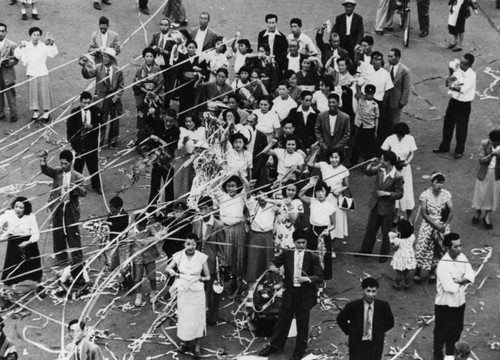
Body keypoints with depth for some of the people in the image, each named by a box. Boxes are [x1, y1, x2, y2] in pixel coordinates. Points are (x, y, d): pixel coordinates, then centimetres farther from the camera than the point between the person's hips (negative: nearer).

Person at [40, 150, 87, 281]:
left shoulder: (77, 176, 3)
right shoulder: (57, 172, 6)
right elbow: (46, 170, -11)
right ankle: (61, 259, 15)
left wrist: (76, 188, -22)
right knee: (58, 235, 6)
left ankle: (77, 261, 2)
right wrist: (43, 162, -31)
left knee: (73, 234, -2)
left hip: (71, 208, -2)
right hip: (57, 207, 2)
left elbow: (84, 193, -1)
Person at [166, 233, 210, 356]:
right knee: (184, 317, 9)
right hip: (183, 291, 1)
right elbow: (168, 268, 2)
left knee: (197, 317, 4)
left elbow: (208, 276, -1)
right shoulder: (179, 256, -7)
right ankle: (186, 342, 27)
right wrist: (171, 271, -20)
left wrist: (203, 278, -23)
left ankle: (198, 344, 18)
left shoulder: (201, 257, -9)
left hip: (197, 292, -1)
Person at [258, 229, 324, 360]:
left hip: (305, 294, -2)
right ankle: (274, 346, 27)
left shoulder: (312, 257, -7)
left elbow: (320, 276, -7)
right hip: (290, 293, 2)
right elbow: (276, 261, 13)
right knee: (282, 320, 11)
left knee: (302, 323, 10)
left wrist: (307, 279, -23)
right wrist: (273, 267, -10)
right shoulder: (286, 254, -1)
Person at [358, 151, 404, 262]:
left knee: (385, 233, 12)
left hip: (387, 208, -5)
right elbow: (368, 172, 5)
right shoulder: (380, 169, -10)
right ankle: (366, 249, 38)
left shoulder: (397, 177, -24)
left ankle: (384, 254, 30)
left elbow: (399, 194, -17)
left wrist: (386, 193, -27)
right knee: (370, 229, 20)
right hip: (375, 205, 6)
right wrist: (372, 164, -15)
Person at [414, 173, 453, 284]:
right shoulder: (425, 195, -9)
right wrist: (436, 225, -16)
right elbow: (424, 214, -10)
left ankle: (432, 271, 22)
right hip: (428, 225, -2)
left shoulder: (446, 194, -3)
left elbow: (451, 211, -8)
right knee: (423, 247, -3)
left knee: (440, 249, 2)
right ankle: (417, 272, 14)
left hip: (442, 225, 2)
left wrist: (445, 225, -20)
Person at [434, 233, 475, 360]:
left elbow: (471, 275, -9)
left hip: (459, 302, 7)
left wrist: (459, 280, -25)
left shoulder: (462, 257, -4)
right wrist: (463, 285, -13)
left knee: (456, 330, 20)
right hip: (445, 304, -7)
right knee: (441, 331, 11)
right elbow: (450, 287, -30)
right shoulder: (443, 265, -27)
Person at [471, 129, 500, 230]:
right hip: (484, 172, -1)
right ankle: (478, 213, 35)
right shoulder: (484, 144, -13)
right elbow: (481, 160, -15)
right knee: (480, 193, 11)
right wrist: (491, 155, -31)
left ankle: (487, 217, 25)